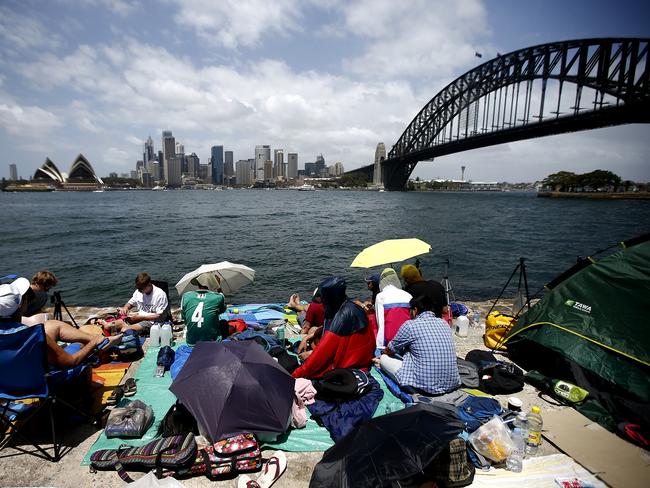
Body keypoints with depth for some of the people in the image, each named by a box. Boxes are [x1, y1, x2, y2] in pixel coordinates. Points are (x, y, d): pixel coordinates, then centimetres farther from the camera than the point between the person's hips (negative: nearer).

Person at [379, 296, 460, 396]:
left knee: (384, 358, 9)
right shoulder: (444, 323, 9)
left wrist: (385, 351, 34)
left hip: (426, 386, -7)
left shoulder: (410, 325, -7)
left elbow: (389, 351, 9)